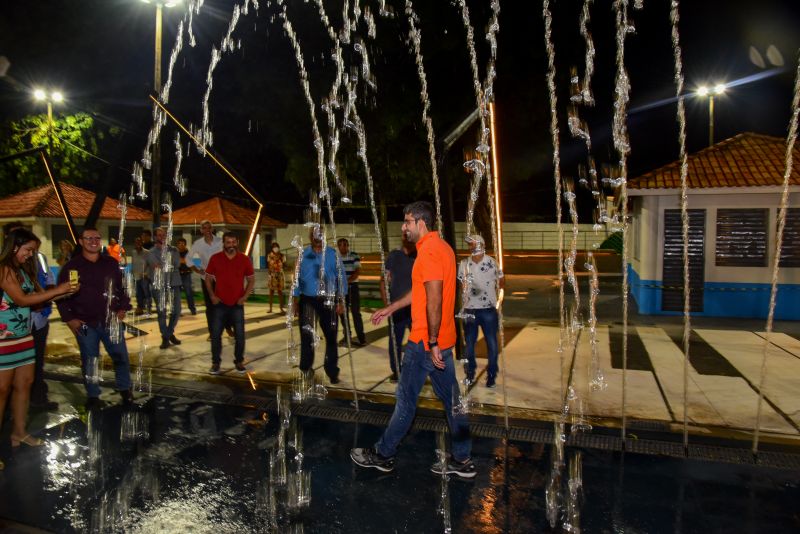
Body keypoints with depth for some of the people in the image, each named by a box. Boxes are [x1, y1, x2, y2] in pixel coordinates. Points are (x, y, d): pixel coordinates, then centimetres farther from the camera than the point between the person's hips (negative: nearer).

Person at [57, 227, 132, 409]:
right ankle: (92, 395, 21)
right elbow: (61, 294, 1)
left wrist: (123, 308, 2)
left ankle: (124, 389, 23)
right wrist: (69, 318, -5)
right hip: (85, 323, -1)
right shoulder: (71, 267, -2)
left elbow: (121, 287, 13)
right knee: (89, 361, 8)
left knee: (121, 356, 4)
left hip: (110, 320, 2)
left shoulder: (111, 263, 5)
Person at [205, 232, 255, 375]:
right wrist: (212, 296, -6)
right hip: (220, 304, 0)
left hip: (237, 304, 0)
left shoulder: (244, 259, -3)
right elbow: (208, 279, 6)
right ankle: (215, 362, 16)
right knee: (215, 334, 3)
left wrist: (245, 297, -6)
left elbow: (251, 280, 4)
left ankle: (239, 361, 18)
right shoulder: (215, 258, -2)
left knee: (240, 335, 2)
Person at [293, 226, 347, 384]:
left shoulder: (333, 254, -1)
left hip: (328, 300, -1)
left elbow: (340, 277, 0)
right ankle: (306, 368, 22)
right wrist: (296, 301, 3)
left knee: (331, 336, 5)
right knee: (306, 335, 7)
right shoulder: (303, 255, 3)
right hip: (307, 300, 1)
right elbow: (297, 278, 5)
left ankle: (332, 372, 16)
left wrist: (340, 301, -4)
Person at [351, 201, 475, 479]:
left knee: (406, 399, 4)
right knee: (451, 398, 12)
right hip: (443, 339, 9)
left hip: (425, 341, -9)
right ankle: (462, 460, 20)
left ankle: (383, 455, 20)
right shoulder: (442, 247, 14)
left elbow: (434, 302, -24)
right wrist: (390, 309, 27)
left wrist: (432, 343, -22)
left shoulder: (429, 252, -18)